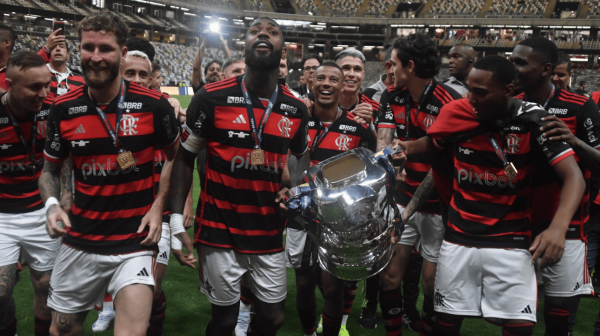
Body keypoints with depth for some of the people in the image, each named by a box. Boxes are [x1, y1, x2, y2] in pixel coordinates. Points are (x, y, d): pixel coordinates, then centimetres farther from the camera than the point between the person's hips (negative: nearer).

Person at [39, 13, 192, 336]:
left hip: (135, 242, -3)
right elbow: (50, 167, 11)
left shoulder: (153, 105, -9)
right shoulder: (63, 109, -3)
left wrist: (157, 206, -4)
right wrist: (51, 204, -8)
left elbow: (175, 156, 6)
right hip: (79, 242, 3)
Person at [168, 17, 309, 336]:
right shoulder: (212, 97, -7)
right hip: (219, 233, -3)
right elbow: (185, 157, -1)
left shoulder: (296, 109, 2)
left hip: (269, 235, 3)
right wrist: (176, 218, -7)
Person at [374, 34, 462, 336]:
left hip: (437, 204, -5)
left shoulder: (449, 103, -16)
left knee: (432, 281, 5)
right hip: (402, 197, 5)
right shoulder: (392, 96, 4)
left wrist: (411, 206, -18)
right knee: (389, 274, 6)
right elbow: (383, 142, -6)